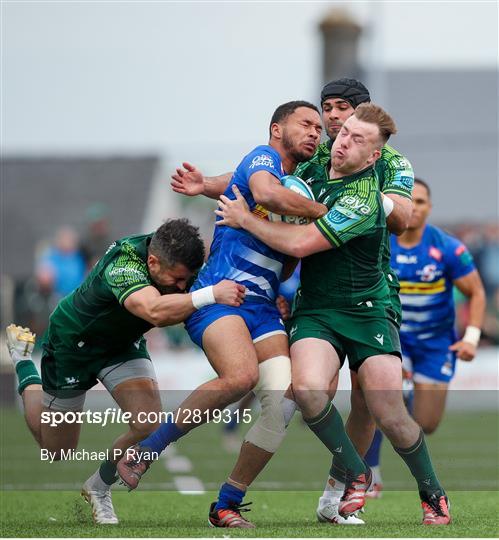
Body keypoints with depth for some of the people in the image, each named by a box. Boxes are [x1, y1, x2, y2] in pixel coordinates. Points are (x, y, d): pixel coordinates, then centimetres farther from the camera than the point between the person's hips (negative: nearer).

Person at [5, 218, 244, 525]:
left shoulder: (180, 262, -21)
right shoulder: (123, 265, -42)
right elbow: (155, 312, -59)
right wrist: (211, 295, -67)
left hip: (124, 344, 5)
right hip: (72, 345, -5)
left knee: (150, 428, -19)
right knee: (57, 453, 13)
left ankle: (99, 487, 12)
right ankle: (23, 361, 38)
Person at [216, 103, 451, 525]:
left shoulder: (363, 198, -17)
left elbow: (300, 243, -22)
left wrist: (244, 219, -11)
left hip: (367, 312, -5)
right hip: (315, 312, 5)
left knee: (391, 416, -10)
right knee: (307, 388, -27)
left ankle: (433, 494, 17)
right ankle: (356, 474, -5)